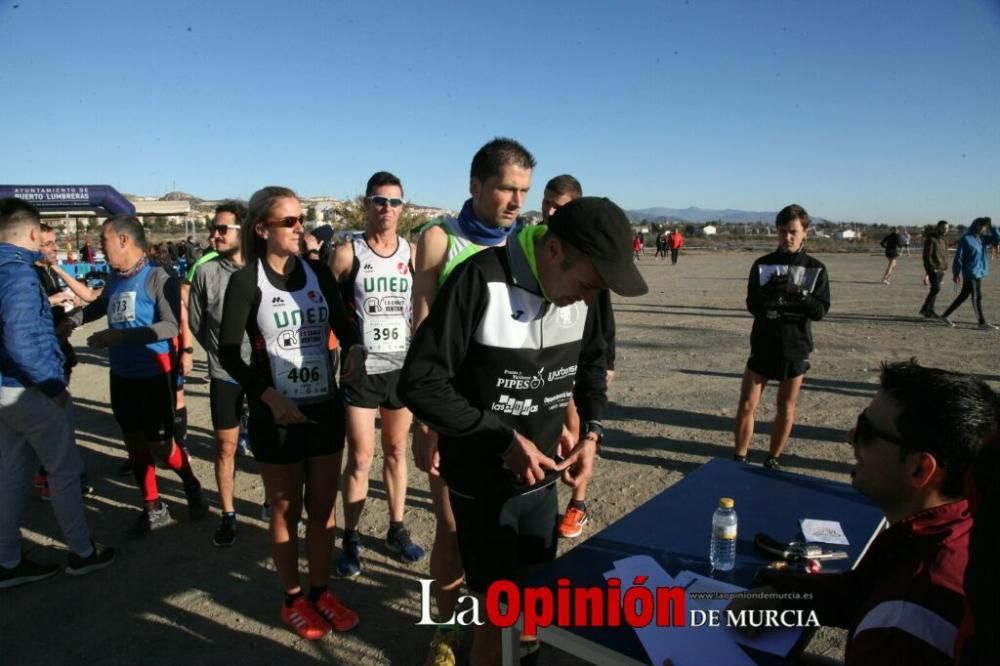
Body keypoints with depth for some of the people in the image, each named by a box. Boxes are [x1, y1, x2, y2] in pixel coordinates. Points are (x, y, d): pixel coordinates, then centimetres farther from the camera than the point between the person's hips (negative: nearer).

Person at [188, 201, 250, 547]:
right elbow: (196, 322, 7)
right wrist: (222, 352, 8)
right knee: (226, 447, 9)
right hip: (225, 373, 1)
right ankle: (228, 515, 24)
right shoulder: (206, 271, -4)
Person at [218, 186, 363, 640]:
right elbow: (228, 352, -10)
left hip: (326, 407, 4)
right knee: (286, 510, 12)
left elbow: (341, 323, 9)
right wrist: (268, 395, -22)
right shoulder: (246, 281, -10)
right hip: (276, 413, -4)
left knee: (323, 507, 14)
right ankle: (293, 599, 31)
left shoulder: (318, 272, 2)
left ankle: (321, 592, 32)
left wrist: (356, 348, -13)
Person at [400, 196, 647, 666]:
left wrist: (591, 433, 0)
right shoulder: (480, 281, -23)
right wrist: (503, 440, -22)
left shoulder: (578, 293, -4)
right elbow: (419, 383, -22)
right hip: (484, 483, -5)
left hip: (542, 477, 6)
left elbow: (591, 362, 14)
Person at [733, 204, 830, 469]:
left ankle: (772, 460, 24)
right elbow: (752, 305, -7)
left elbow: (820, 311, -7)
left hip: (795, 348, 0)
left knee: (786, 408, 10)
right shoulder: (762, 265, -1)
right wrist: (769, 291, -28)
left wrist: (796, 293, -24)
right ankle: (740, 459, 12)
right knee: (747, 405, 0)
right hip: (763, 346, 0)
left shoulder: (816, 269, -2)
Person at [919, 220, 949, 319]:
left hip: (941, 270, 7)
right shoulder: (931, 239, -11)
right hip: (933, 269, -7)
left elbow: (945, 254, 19)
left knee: (934, 289, 8)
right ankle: (925, 309, -7)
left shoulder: (943, 240, 13)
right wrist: (932, 268, -17)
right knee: (936, 289, -15)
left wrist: (945, 267, 10)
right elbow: (927, 255, -14)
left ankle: (930, 311, 12)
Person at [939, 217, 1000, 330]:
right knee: (977, 297, -4)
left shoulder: (981, 238, 10)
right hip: (971, 273, -8)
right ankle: (982, 323, 1)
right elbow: (958, 257, -12)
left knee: (963, 296, 12)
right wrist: (956, 274, -12)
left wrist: (991, 227, -2)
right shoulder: (966, 239, -13)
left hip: (979, 272, 8)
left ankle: (946, 315, 19)